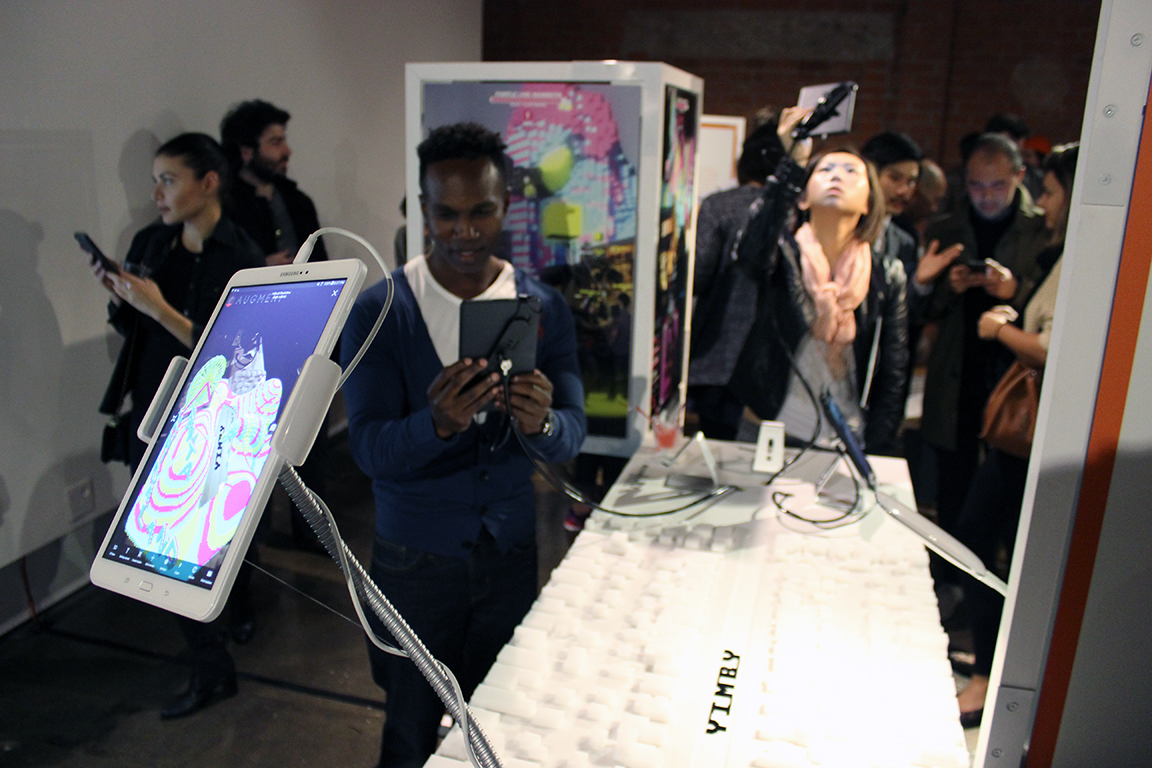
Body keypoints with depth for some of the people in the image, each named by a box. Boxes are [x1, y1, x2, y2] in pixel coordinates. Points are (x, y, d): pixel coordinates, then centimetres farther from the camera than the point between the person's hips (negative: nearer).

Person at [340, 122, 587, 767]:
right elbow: (370, 449, -17)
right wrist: (438, 424, -38)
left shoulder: (544, 307, -4)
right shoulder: (379, 312, -12)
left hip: (511, 552, 3)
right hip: (416, 561, -2)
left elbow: (573, 435, -9)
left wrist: (542, 423, -33)